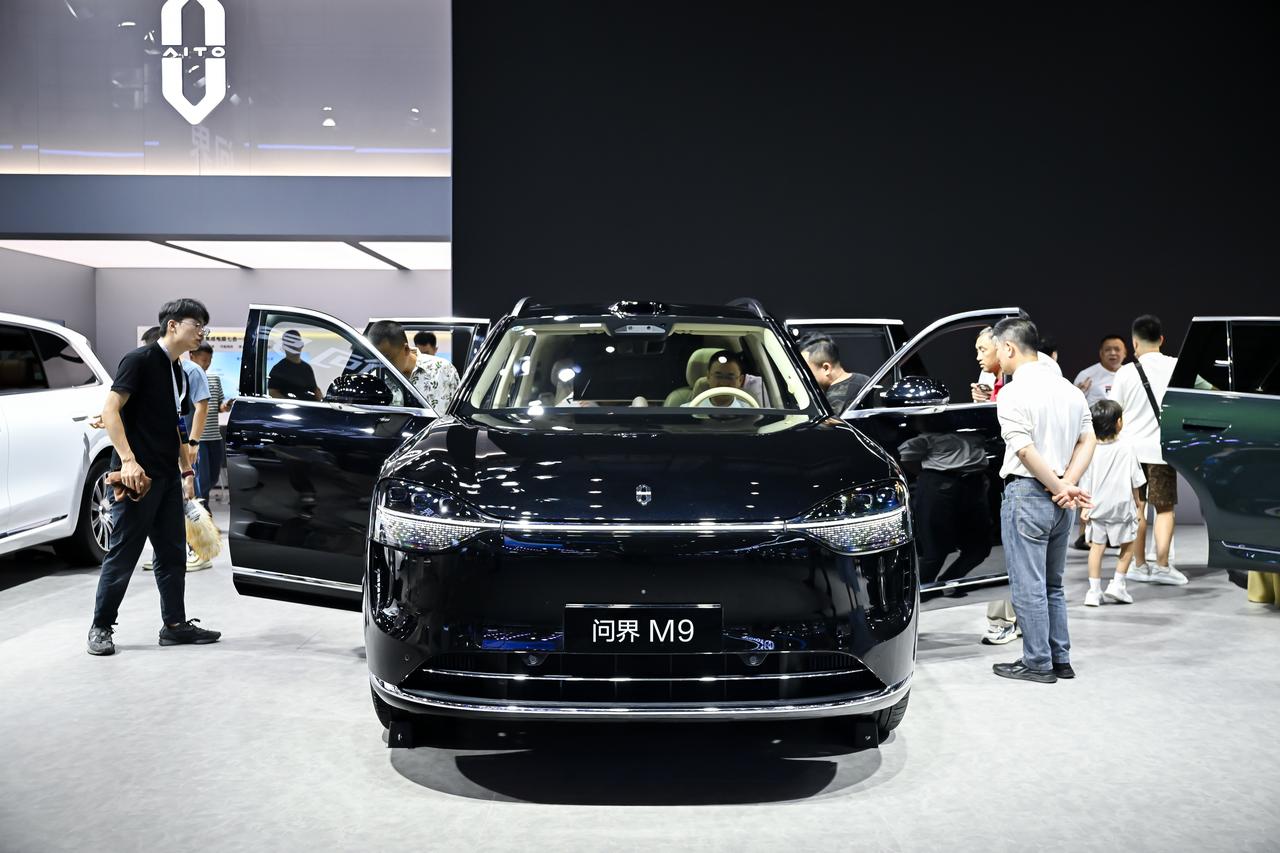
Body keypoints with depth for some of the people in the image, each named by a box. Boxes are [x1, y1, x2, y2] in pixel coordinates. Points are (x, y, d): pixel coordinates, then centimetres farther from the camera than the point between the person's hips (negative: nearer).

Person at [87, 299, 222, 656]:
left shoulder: (176, 371, 17)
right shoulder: (140, 360, -9)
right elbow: (110, 409, -16)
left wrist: (186, 469, 19)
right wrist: (128, 459, -24)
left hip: (167, 477, 9)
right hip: (138, 476, -8)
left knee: (172, 552, 11)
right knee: (123, 553, -1)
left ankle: (175, 624, 18)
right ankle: (101, 627, 11)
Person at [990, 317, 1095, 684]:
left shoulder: (1012, 394, -12)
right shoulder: (1069, 389, 12)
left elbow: (1025, 451, -19)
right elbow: (1088, 441, 7)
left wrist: (1060, 488, -12)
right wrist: (1067, 484, -2)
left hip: (1027, 493, -8)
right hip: (1058, 499, 8)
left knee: (1028, 585, 0)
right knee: (1052, 584, 17)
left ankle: (1037, 663, 5)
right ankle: (1060, 659, 21)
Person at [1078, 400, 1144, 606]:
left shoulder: (1090, 452, -5)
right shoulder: (1125, 451, -9)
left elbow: (1085, 485, -3)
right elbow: (1135, 482, -1)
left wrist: (1085, 507, 3)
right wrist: (1136, 502, 13)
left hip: (1097, 508, 2)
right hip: (1122, 506, -2)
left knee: (1096, 546, 6)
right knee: (1128, 545, 15)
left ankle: (1094, 590, 4)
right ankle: (1117, 584, 10)